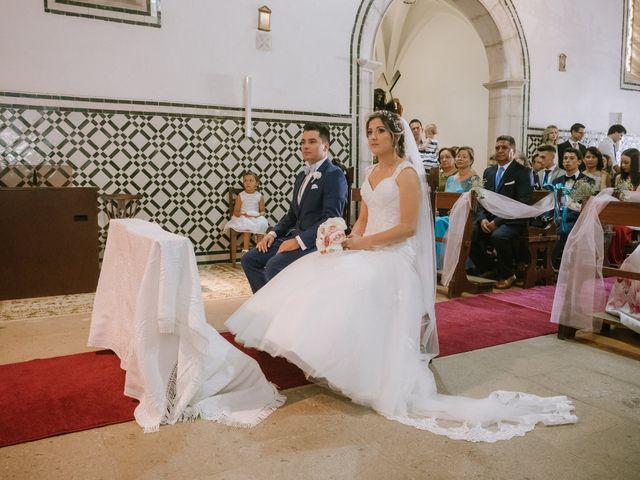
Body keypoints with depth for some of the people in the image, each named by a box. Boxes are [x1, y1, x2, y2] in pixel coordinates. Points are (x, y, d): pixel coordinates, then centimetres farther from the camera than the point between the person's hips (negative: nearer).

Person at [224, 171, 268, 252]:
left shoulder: (259, 196, 5)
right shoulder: (240, 196, 0)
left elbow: (262, 211, 10)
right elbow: (236, 212, 2)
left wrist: (259, 214, -14)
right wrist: (243, 214, -18)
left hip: (256, 218, 2)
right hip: (243, 218, -2)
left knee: (262, 224, -29)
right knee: (247, 227, -33)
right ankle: (245, 249, -22)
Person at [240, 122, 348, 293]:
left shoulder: (335, 175, -10)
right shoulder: (301, 176, 19)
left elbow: (331, 219, -19)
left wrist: (299, 240, -24)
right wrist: (273, 233, 6)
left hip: (317, 241, -9)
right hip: (296, 237, 9)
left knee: (274, 264, -28)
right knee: (249, 259, -1)